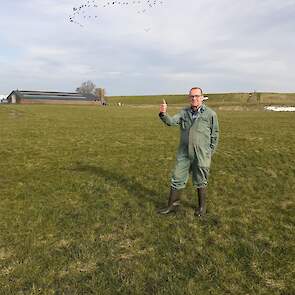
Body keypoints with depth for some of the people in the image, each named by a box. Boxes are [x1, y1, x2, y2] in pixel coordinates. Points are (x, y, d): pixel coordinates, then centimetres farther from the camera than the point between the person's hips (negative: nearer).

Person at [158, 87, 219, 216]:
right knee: (177, 179, 7)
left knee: (200, 182, 11)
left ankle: (202, 206, 31)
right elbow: (171, 121, -9)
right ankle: (173, 205, 22)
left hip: (201, 155, -3)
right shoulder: (184, 112, 5)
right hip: (184, 154, 3)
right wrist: (163, 114, -30)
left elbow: (215, 134, 2)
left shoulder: (210, 114, -3)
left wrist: (210, 152, 1)